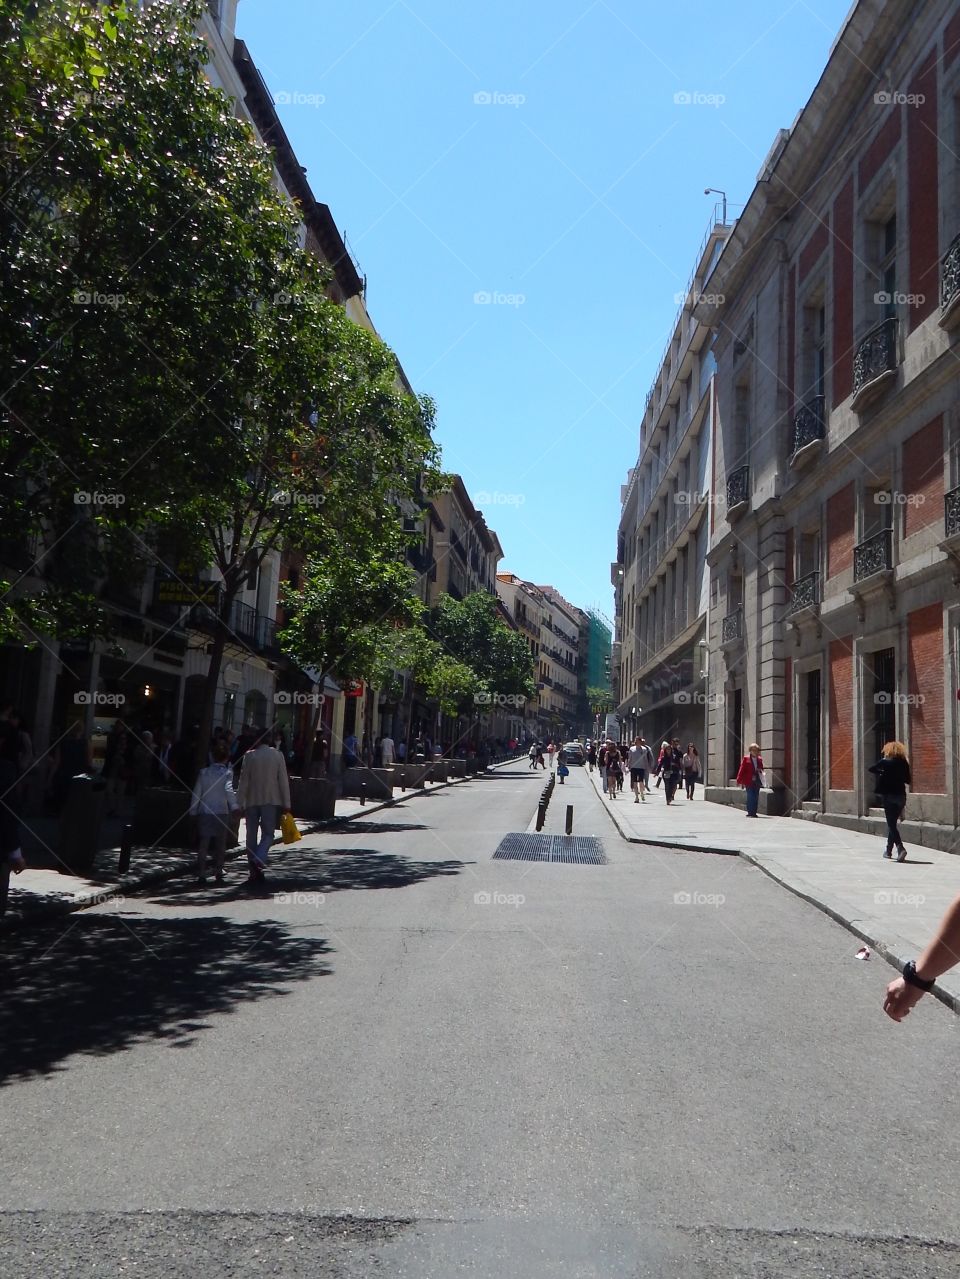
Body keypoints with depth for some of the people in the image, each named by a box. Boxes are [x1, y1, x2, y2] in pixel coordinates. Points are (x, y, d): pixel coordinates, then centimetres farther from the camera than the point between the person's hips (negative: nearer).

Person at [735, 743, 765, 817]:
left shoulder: (760, 759, 11)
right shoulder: (746, 759, -1)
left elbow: (761, 769, 21)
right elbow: (742, 769, -3)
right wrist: (739, 780, -7)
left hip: (757, 781, 4)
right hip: (749, 781, -4)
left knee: (756, 798, 6)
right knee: (750, 797, -7)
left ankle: (754, 813, 13)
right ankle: (750, 812, -2)